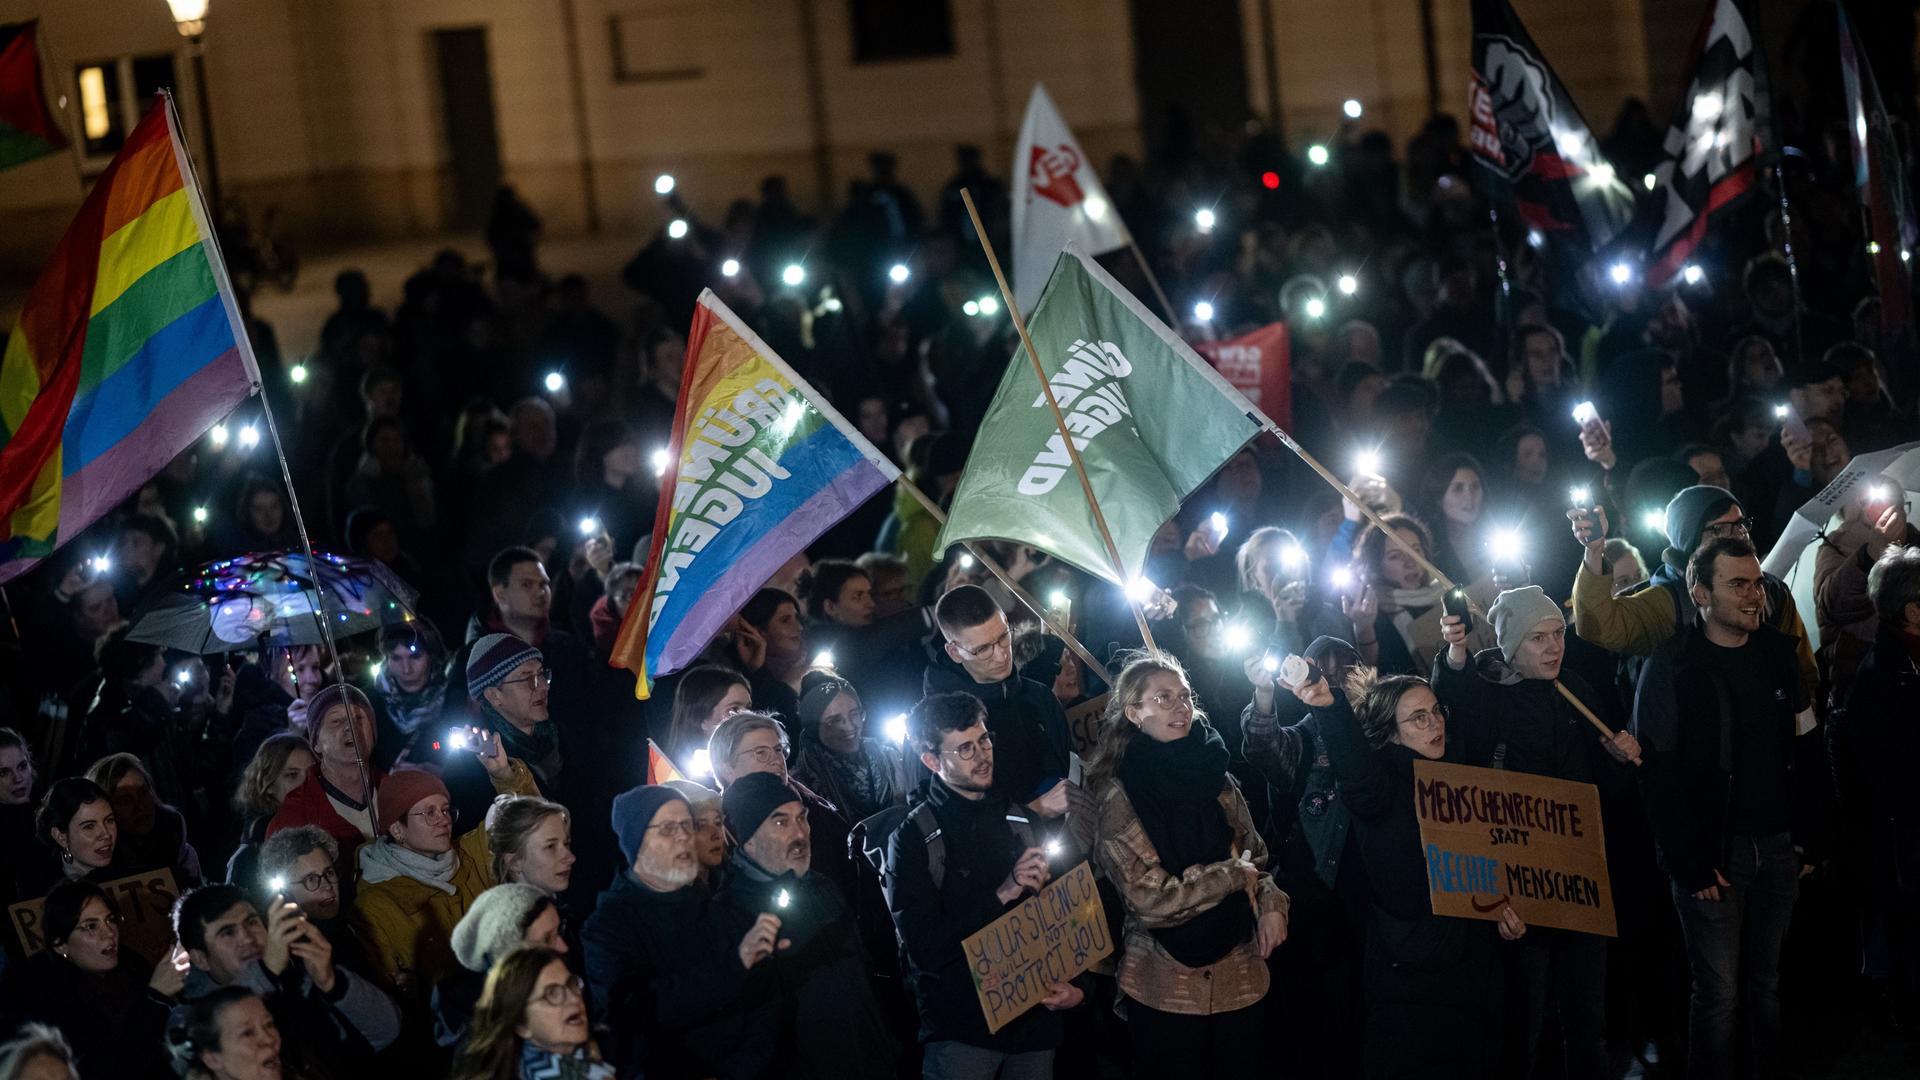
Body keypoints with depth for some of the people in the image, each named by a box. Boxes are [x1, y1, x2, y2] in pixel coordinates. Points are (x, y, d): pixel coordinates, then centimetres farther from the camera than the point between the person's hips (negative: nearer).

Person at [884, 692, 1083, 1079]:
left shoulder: (1019, 819, 7)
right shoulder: (912, 838, -7)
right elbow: (923, 947, -15)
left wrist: (1076, 987, -2)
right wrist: (1001, 894, -20)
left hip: (1037, 1018, 4)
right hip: (961, 1031, -4)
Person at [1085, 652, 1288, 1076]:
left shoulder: (1216, 780, 6)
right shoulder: (1119, 799, -10)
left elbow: (1255, 859, 16)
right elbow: (1152, 900, -16)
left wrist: (1271, 905, -5)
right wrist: (1233, 876, -9)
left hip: (1239, 976, 5)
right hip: (1168, 989, -5)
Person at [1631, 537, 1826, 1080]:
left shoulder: (1778, 655, 8)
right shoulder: (1671, 668, -8)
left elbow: (1808, 753, 12)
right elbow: (1658, 773, -11)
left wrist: (1808, 839, 5)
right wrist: (1690, 864, -14)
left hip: (1778, 849, 5)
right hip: (1713, 852, -5)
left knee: (1768, 984, 10)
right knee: (1719, 991, -3)